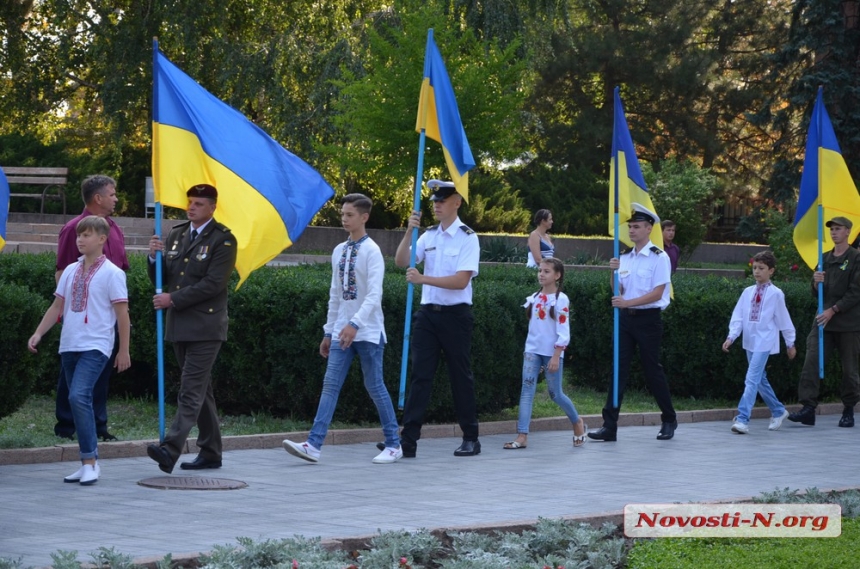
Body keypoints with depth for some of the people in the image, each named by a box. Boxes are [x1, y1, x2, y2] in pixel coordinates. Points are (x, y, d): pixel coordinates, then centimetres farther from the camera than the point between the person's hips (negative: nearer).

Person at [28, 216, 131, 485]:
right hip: (69, 345, 7)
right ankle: (89, 462, 16)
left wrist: (124, 350, -5)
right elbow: (57, 306, 17)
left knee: (79, 396, -22)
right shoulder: (71, 271, 12)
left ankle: (89, 461, -18)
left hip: (95, 347, -7)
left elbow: (122, 313, -4)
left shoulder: (111, 273, -5)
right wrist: (38, 333, 6)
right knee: (79, 402, 9)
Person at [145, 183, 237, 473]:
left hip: (205, 327, -7)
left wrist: (173, 299, -16)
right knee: (200, 389, 12)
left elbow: (213, 284, -15)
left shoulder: (223, 239, -7)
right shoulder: (175, 235, 14)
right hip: (179, 325, 7)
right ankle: (210, 452, 18)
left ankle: (170, 449, -24)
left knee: (192, 389, -13)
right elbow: (160, 280, 14)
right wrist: (154, 257, -6)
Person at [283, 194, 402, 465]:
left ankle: (393, 445, 12)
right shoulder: (339, 251, 11)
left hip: (368, 332, -6)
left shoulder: (371, 251, -9)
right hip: (342, 331, 6)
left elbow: (374, 295, -18)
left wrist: (355, 324, -29)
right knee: (330, 385, -2)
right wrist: (329, 331, 16)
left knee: (375, 387, 0)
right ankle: (314, 445, -9)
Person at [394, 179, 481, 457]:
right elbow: (401, 261, 1)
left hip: (455, 315, -4)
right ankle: (408, 441, -4)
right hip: (427, 312, 4)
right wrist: (410, 230, -11)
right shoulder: (429, 235, 9)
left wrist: (423, 278, -22)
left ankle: (471, 439, 17)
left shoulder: (467, 238, -7)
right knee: (420, 375, -1)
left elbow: (461, 280, -16)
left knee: (461, 377, 5)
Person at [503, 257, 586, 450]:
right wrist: (527, 351, 15)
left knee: (555, 393, 3)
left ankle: (577, 423, 30)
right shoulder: (534, 298, 9)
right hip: (533, 351, 5)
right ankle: (522, 436, -14)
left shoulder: (560, 300, -8)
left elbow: (563, 332, -11)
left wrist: (556, 356, -16)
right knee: (527, 390, -8)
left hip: (551, 352, -5)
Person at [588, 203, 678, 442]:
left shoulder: (658, 258, -8)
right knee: (618, 369, -1)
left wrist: (627, 303, -20)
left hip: (648, 318, -5)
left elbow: (657, 293, -15)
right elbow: (620, 292, 12)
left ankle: (669, 420, 22)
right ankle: (610, 426, -4)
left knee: (652, 370, 3)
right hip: (625, 318, 5)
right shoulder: (625, 258, 10)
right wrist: (615, 272, -5)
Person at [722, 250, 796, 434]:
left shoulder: (775, 294, -5)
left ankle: (743, 419, -22)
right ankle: (778, 411, 33)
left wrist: (790, 343, 8)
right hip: (750, 342, 6)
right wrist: (731, 337, -5)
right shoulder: (748, 292, 7)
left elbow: (784, 320, 2)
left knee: (752, 379, -17)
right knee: (760, 380, 15)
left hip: (765, 342, -6)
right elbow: (738, 316, 6)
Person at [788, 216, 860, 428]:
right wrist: (817, 282, -6)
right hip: (823, 322, 5)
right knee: (812, 362, -8)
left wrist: (833, 310, -15)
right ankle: (808, 408, -11)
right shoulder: (825, 259, 14)